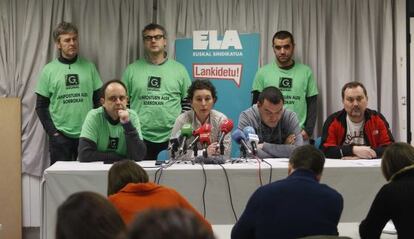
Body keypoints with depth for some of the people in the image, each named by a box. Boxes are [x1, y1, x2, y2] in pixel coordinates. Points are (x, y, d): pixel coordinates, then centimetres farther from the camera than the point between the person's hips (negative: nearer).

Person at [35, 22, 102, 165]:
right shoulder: (49, 70, 2)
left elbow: (98, 99, 9)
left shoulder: (89, 66, 5)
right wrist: (52, 131, -6)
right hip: (60, 136, -1)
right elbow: (41, 106, 3)